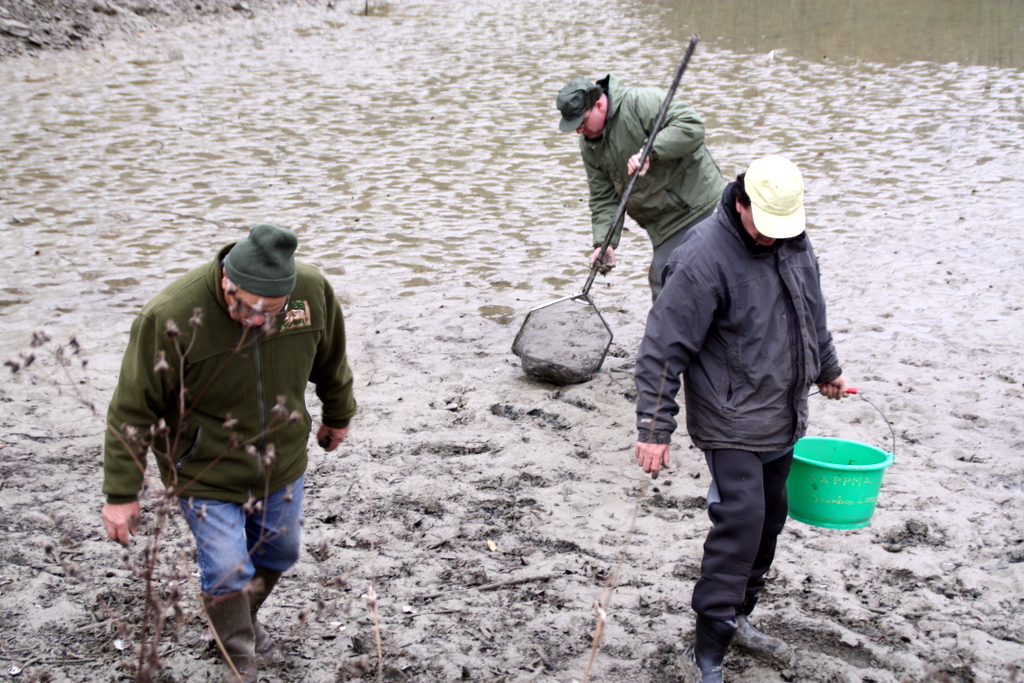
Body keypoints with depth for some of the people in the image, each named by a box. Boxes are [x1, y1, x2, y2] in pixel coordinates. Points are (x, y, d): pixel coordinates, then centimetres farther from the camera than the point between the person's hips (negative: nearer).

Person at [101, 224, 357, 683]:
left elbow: (330, 361, 5)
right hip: (205, 474, -4)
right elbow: (132, 409, -19)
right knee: (226, 572, -6)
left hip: (282, 464, 4)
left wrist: (338, 416, 21)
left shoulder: (313, 291, -17)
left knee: (278, 554, 20)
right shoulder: (170, 316, -29)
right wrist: (122, 495, -16)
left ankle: (243, 622, 51)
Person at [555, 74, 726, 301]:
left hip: (700, 205, -7)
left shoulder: (641, 102, -15)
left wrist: (650, 152, -30)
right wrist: (604, 241, -6)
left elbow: (692, 127, -24)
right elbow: (603, 199, 9)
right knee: (661, 281, 6)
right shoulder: (589, 146, 9)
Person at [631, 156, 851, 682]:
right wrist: (655, 428, -19)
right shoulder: (704, 257, -21)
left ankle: (737, 616, 29)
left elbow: (811, 314, 24)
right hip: (731, 425, -8)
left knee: (769, 518, 14)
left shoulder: (794, 243, 4)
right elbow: (663, 348, -19)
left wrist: (828, 369, 35)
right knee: (740, 520, -12)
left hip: (783, 419, 8)